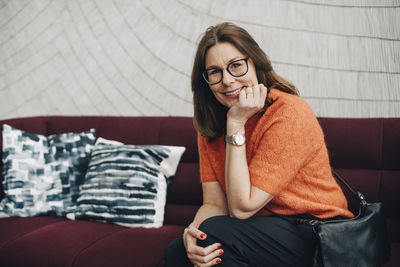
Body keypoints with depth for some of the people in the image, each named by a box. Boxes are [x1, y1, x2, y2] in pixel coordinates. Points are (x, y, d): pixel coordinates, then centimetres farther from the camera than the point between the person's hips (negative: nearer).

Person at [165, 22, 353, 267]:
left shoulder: (290, 114, -21)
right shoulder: (210, 122, -1)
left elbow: (241, 208, -21)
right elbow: (214, 204, -4)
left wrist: (236, 123, -24)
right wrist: (192, 231, -26)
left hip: (319, 236, -5)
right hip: (265, 229, 5)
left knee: (214, 232, -25)